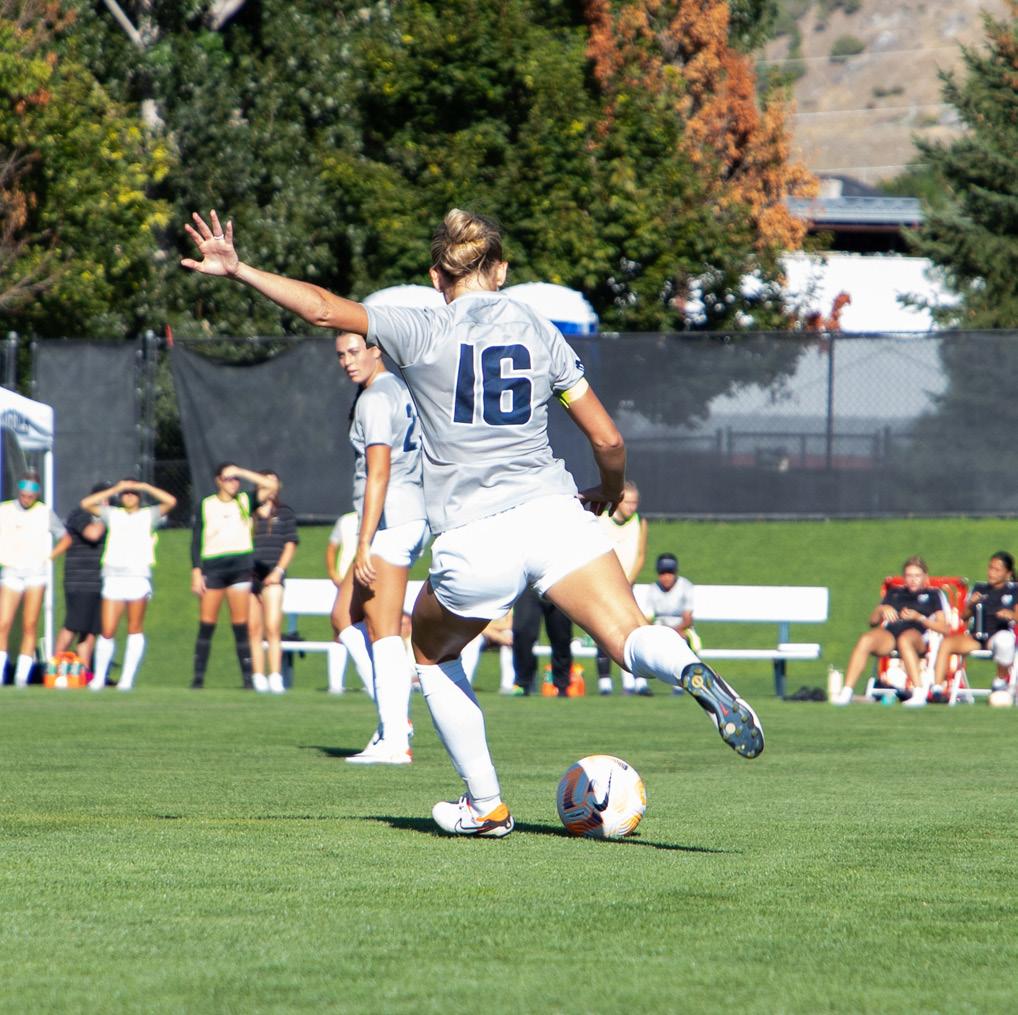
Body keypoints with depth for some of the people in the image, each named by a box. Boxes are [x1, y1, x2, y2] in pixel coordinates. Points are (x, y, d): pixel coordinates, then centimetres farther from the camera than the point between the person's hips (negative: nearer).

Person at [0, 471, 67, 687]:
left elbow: (65, 539, 14)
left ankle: (22, 675, 0)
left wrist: (48, 558, 3)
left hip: (36, 573, 0)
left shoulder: (45, 513, 5)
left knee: (30, 626, -2)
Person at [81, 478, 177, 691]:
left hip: (138, 576, -1)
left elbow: (171, 501, -4)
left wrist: (145, 487, -1)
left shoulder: (148, 516, 10)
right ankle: (99, 677, 6)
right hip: (113, 576, 1)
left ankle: (127, 678, 1)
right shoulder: (113, 515, 16)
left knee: (135, 629, -2)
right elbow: (86, 504, 8)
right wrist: (115, 489, 6)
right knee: (107, 631, -3)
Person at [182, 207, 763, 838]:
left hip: (471, 543, -1)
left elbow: (323, 309, -5)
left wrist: (237, 270, 5)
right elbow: (608, 440, 12)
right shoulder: (537, 330, 12)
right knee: (630, 638, -11)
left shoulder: (422, 332, 5)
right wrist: (610, 495, 32)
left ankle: (486, 806, 24)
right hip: (552, 514, 1)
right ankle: (692, 673, -47)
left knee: (433, 655, 25)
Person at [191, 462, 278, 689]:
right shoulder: (206, 505, 8)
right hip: (212, 567, -1)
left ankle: (248, 677, -3)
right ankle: (198, 677, -2)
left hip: (240, 566, 1)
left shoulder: (245, 501, 12)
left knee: (240, 625, -2)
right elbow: (197, 541, 6)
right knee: (206, 625, -3)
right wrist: (196, 572, -3)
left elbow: (270, 485, -1)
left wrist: (241, 472, 0)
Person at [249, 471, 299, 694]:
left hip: (272, 576, -2)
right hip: (249, 575, 2)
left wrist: (279, 570, -4)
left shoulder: (285, 513, 12)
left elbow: (290, 544, 8)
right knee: (253, 629, 0)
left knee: (273, 627, -13)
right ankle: (258, 677, 2)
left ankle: (275, 677, -15)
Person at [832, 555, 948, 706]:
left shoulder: (931, 595, 22)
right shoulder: (895, 593, 31)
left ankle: (919, 692, -47)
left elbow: (944, 628, 9)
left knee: (904, 639, -41)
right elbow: (873, 621, 26)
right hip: (889, 634, 3)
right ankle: (846, 691, -36)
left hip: (916, 634, -3)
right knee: (865, 640, -31)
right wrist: (881, 610, 4)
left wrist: (919, 617, -4)